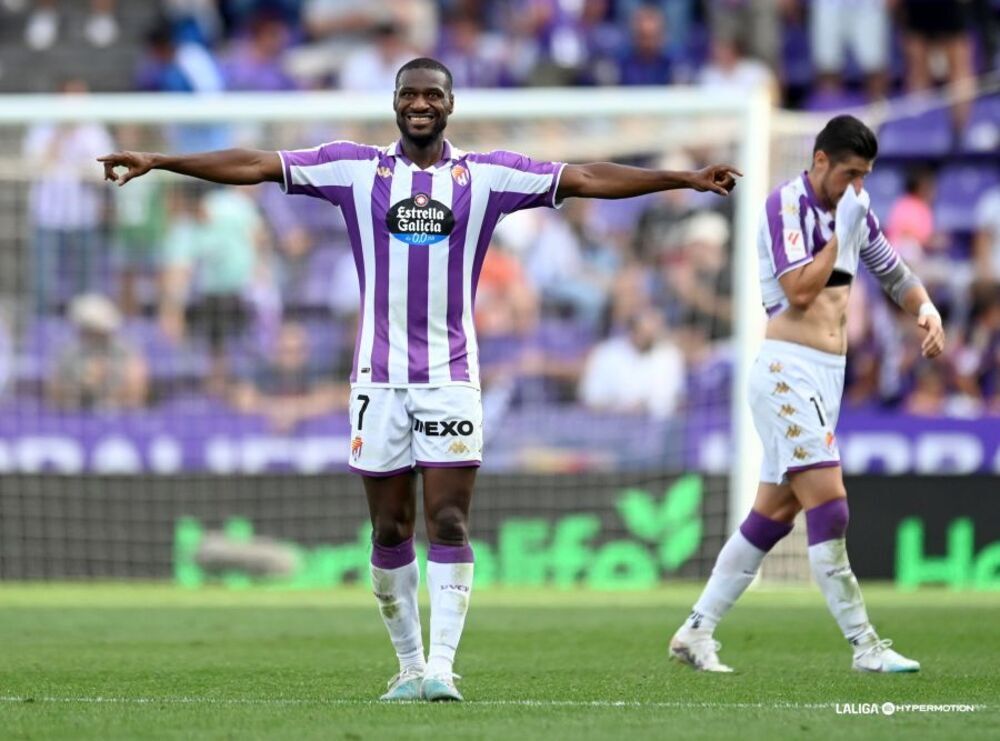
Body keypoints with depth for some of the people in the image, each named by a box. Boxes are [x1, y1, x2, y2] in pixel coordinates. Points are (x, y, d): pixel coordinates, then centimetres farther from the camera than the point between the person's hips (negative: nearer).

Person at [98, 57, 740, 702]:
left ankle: (442, 667, -9)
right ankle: (409, 666, 15)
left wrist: (687, 179, -2)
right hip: (379, 377, 1)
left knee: (449, 524, -8)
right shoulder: (354, 167, 4)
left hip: (452, 376, -1)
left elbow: (586, 179, 2)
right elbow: (255, 165, 2)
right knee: (390, 530, 4)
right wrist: (158, 162, -3)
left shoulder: (488, 174, 4)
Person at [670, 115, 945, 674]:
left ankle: (697, 632, 14)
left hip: (828, 375, 8)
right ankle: (864, 645, -17)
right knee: (827, 499, -15)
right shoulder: (787, 205, -10)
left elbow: (897, 276, 22)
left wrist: (926, 308, 2)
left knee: (775, 512, 8)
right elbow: (799, 292, -19)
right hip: (788, 370, -8)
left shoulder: (855, 212, 13)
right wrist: (840, 233, -16)